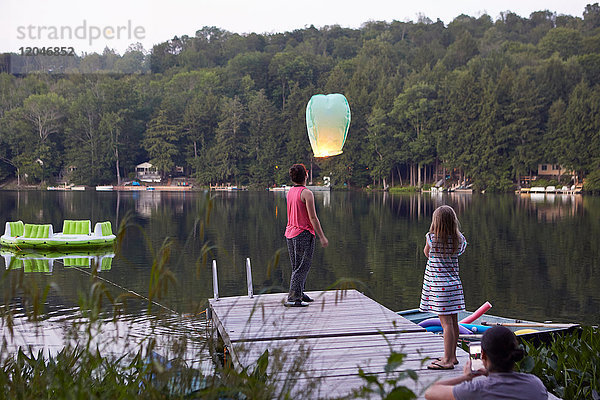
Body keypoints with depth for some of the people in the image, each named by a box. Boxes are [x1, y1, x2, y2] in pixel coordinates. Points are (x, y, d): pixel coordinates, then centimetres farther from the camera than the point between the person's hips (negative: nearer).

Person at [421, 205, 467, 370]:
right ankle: (452, 356, 24)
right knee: (453, 322, 13)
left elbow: (427, 253, 5)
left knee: (446, 322, -8)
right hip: (454, 283, 6)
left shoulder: (432, 237, -12)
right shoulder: (459, 239, 1)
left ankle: (448, 360, -7)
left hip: (438, 284, -6)